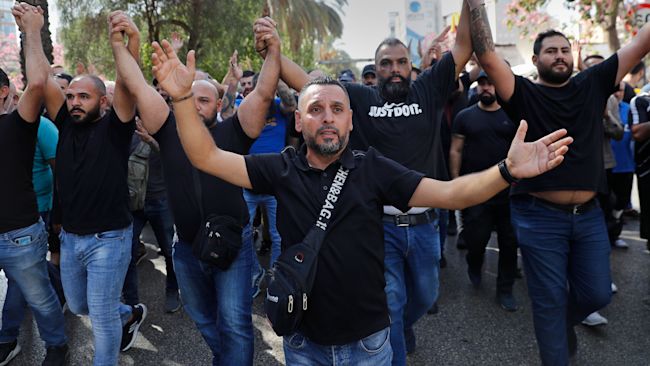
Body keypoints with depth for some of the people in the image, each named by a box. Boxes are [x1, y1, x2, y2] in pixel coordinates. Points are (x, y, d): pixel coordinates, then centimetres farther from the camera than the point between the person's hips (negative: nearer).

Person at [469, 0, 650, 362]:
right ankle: (556, 357, 25)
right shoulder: (524, 94, -4)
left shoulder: (592, 84, 8)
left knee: (597, 293, 13)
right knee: (549, 299, 5)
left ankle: (564, 323, 45)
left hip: (589, 214, 4)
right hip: (540, 216, -4)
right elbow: (488, 56, -16)